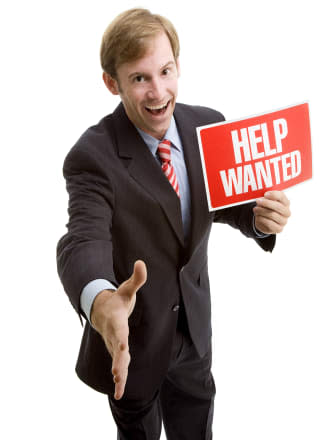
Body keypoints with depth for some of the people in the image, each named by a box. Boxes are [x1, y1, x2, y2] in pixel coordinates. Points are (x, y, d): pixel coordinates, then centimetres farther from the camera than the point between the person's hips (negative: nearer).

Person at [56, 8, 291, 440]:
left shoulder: (207, 125, -9)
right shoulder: (94, 157, -25)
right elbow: (84, 240, -37)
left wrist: (261, 217, -21)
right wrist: (100, 302, -61)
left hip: (194, 325, 4)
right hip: (131, 336, -4)